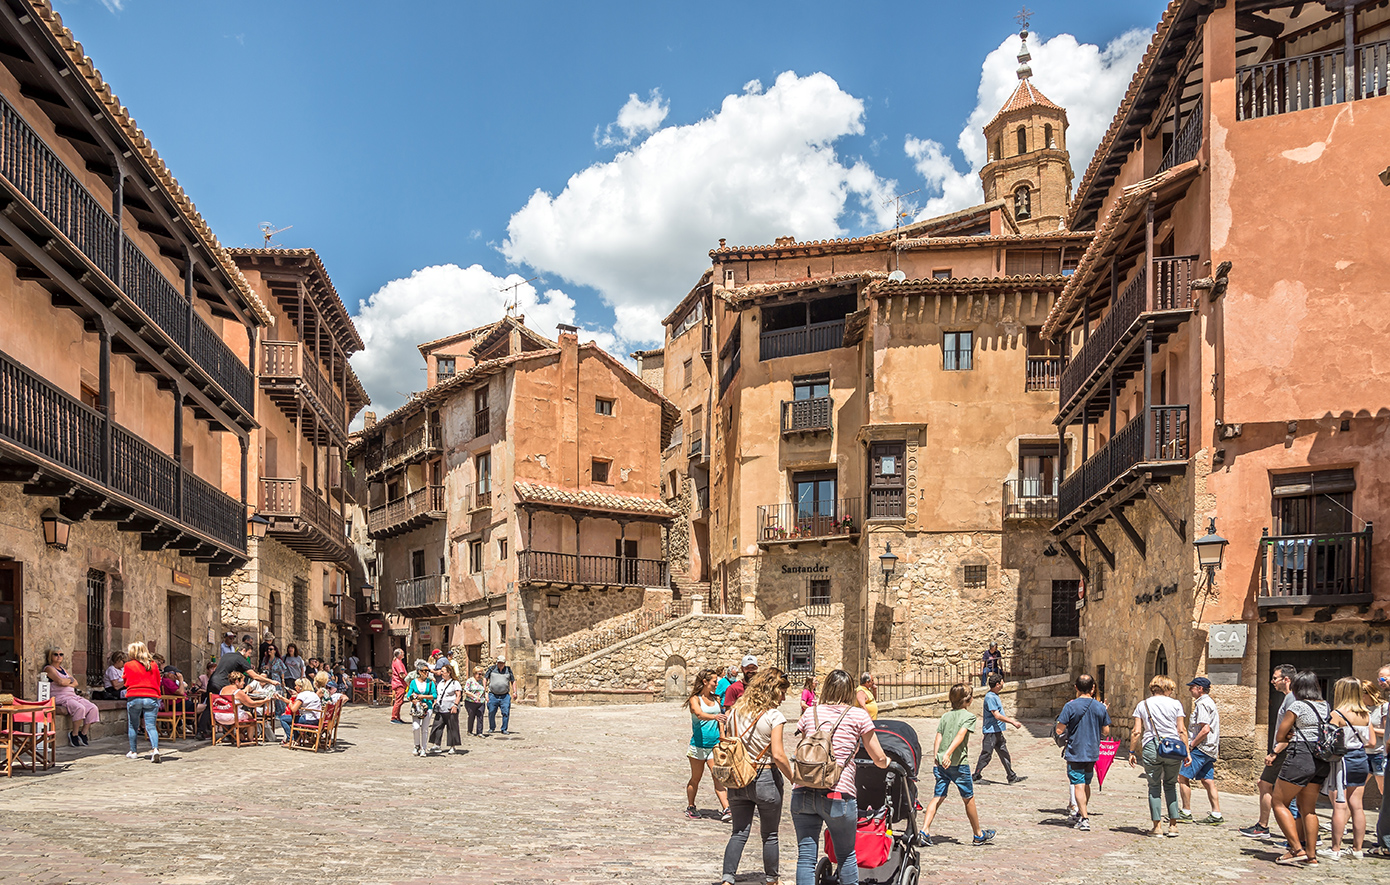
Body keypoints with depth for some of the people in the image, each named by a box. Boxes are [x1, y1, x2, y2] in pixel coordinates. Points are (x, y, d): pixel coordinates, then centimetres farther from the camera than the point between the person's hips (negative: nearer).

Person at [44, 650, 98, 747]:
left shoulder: (62, 669, 24)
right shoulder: (49, 668, -1)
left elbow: (75, 683, 17)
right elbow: (61, 681, -17)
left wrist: (68, 684, -5)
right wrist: (70, 680, 4)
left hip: (73, 695, 8)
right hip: (60, 698, -8)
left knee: (93, 708, -11)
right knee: (80, 708, -33)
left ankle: (83, 733, -7)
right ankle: (74, 734, -20)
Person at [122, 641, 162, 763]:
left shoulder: (128, 665, 0)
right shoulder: (153, 665, 7)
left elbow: (125, 681, 14)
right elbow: (158, 682, 16)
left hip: (134, 697, -1)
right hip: (151, 697, 2)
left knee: (132, 726, 15)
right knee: (151, 726, -1)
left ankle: (133, 752, 23)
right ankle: (155, 749, -19)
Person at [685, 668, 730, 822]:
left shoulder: (715, 699, 12)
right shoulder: (695, 699, -6)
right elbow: (700, 714, -27)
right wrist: (714, 717, -45)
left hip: (714, 745, 4)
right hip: (699, 744, -4)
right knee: (695, 779, 7)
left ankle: (726, 809, -14)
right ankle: (691, 808, 24)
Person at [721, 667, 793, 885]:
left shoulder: (735, 711, 4)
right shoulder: (773, 716, -12)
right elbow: (778, 755, -18)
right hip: (765, 779, -4)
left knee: (739, 833, 8)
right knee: (770, 834, 13)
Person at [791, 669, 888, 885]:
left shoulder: (810, 713, 13)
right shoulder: (858, 715, 4)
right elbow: (879, 759, 9)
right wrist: (886, 762, 32)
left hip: (802, 792, 3)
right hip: (837, 794, -2)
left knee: (806, 855, 6)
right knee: (846, 856, 16)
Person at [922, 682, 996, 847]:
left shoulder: (945, 717, 13)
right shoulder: (969, 716, -3)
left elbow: (938, 738, 4)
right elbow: (960, 736, -17)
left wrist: (936, 758, 1)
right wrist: (948, 754, -26)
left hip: (941, 764, 4)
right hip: (959, 763, -4)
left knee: (938, 797, 4)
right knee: (968, 799, 10)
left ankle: (925, 830, -11)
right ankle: (978, 835, 23)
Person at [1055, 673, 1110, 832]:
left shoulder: (1071, 706, -13)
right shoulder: (1100, 707, -2)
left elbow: (1059, 731, -13)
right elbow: (1106, 732, 5)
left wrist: (1067, 732, 8)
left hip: (1075, 752, -4)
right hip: (1093, 752, 4)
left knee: (1078, 784, -1)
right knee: (1086, 784, 18)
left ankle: (1084, 819, -8)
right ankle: (1080, 814, 33)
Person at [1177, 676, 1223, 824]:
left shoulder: (1202, 704, -14)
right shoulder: (1210, 702, 18)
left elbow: (1205, 729, -24)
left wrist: (1191, 745, -15)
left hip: (1201, 748, -10)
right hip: (1210, 749, 10)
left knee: (1183, 777, -6)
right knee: (1207, 781, 9)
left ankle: (1186, 812, -4)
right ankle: (1216, 814, 7)